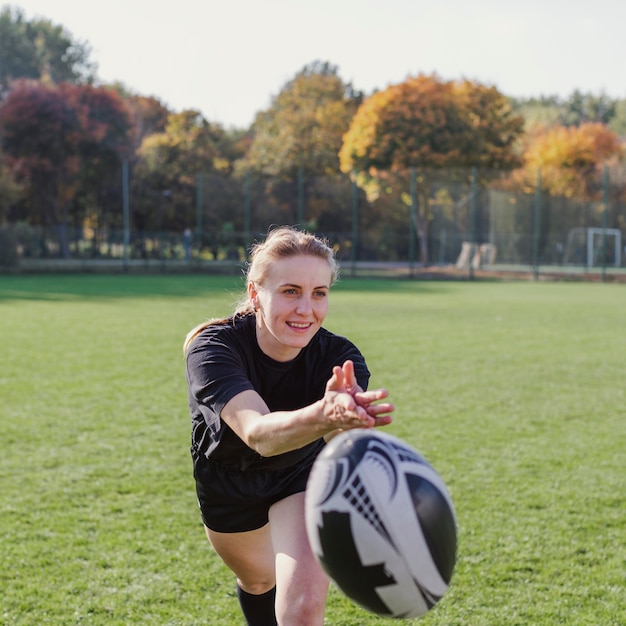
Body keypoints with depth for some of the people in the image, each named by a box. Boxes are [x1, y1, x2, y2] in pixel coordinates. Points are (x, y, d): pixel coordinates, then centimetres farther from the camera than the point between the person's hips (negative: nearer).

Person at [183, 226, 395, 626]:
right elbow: (258, 432, -55)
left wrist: (346, 417, -78)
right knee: (258, 581, 26)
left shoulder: (338, 356, -31)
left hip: (303, 473, 0)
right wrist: (322, 416, -77)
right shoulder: (211, 348, -36)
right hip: (227, 483, 1)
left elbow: (343, 440, -53)